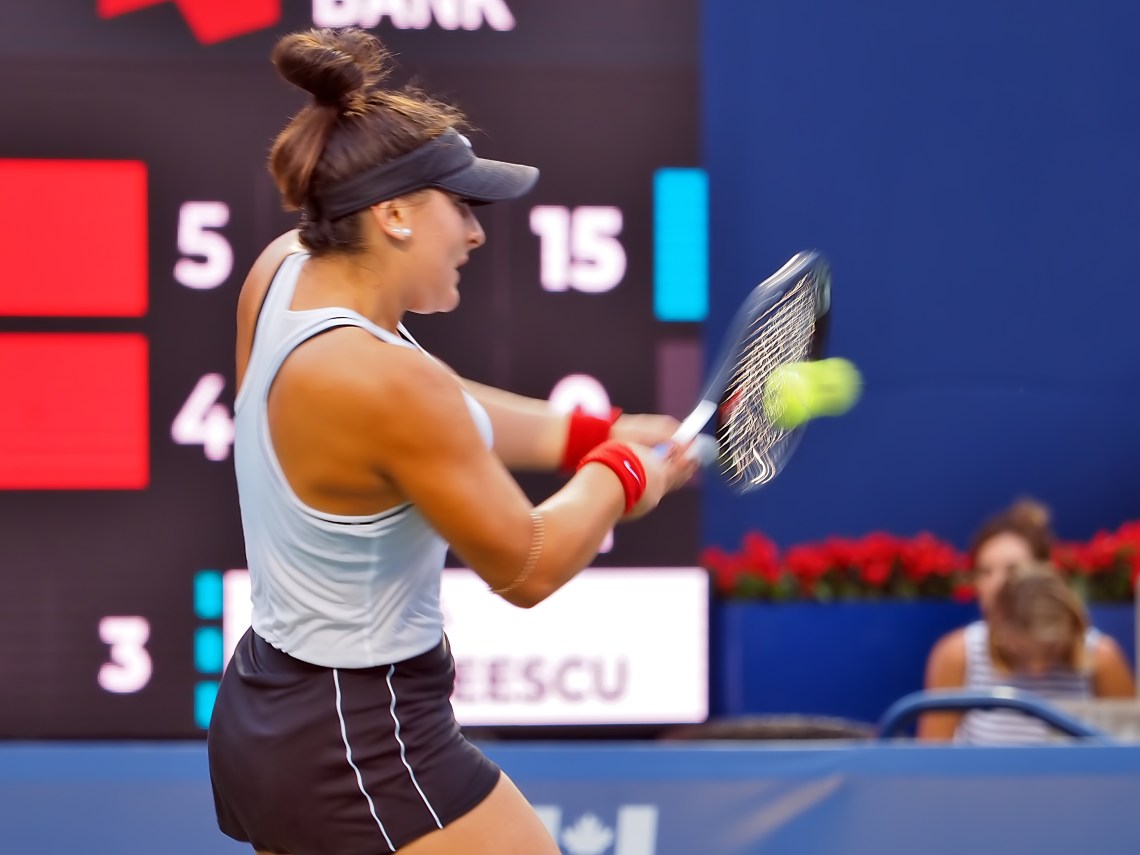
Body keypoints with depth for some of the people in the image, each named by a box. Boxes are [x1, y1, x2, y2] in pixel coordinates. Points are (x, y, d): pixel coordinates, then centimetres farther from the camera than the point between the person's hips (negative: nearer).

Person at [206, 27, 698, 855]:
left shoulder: (283, 272, -2)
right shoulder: (384, 380, -27)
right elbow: (527, 567, -15)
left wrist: (592, 435, 11)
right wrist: (620, 475, 2)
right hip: (370, 751, -9)